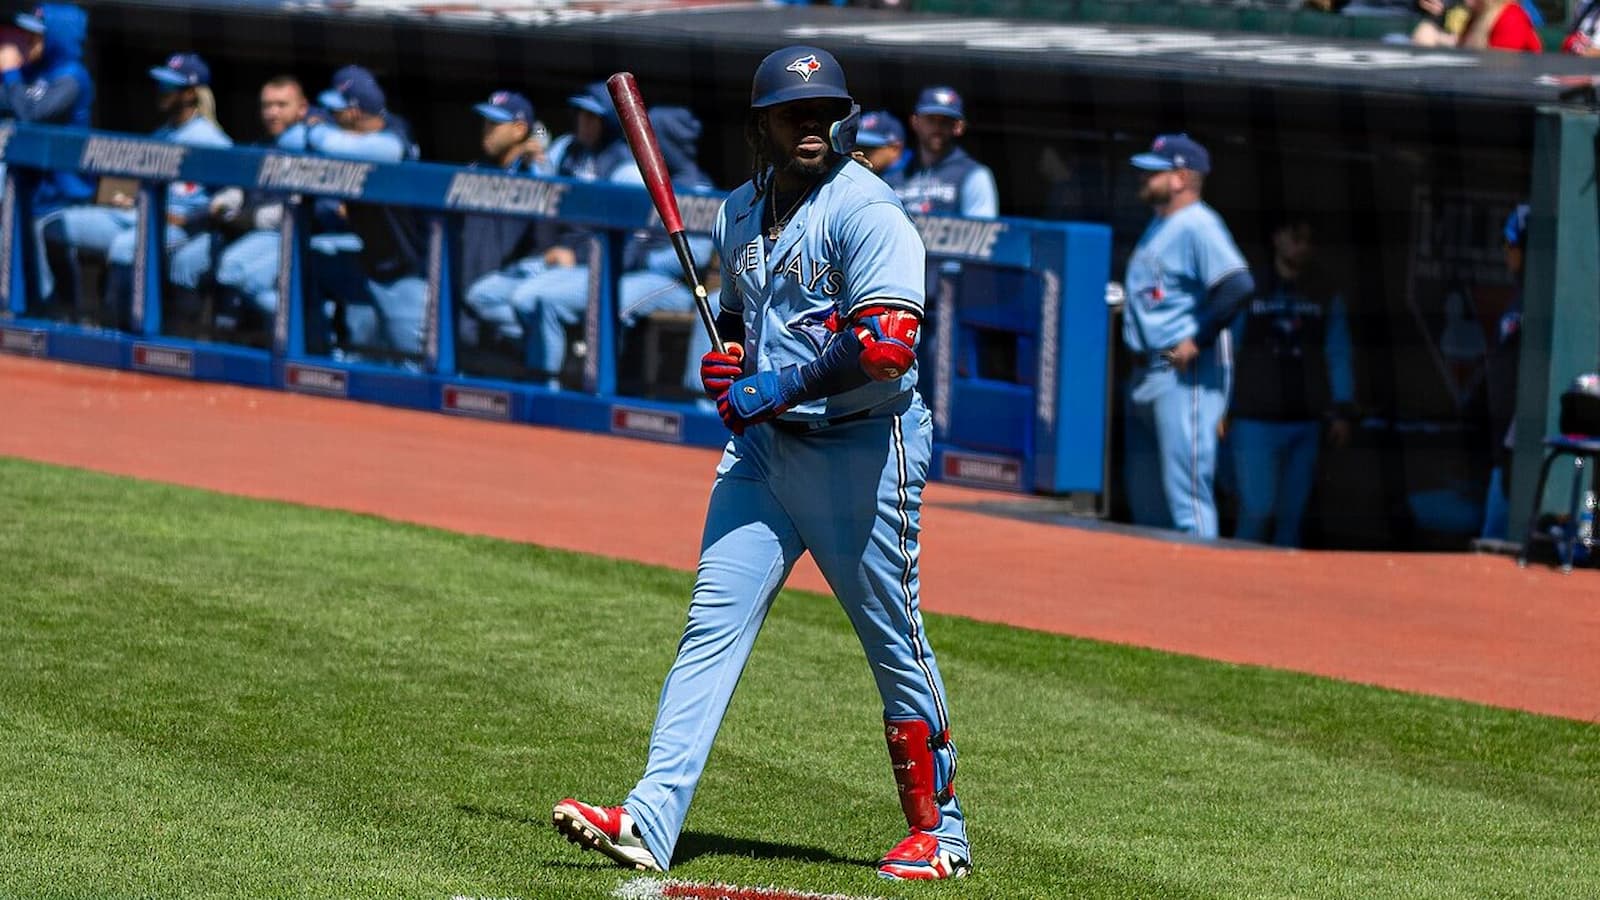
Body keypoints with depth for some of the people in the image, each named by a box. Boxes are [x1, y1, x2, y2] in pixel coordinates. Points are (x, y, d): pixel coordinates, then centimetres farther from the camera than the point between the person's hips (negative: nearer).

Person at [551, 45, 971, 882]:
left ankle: (938, 833, 18)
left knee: (894, 641, 3)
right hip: (762, 444, 7)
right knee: (712, 623, -4)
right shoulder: (741, 214, 12)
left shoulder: (864, 209, -13)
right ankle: (649, 822, -11)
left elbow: (890, 341, -23)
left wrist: (780, 385, -19)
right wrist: (726, 361, 6)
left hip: (860, 448, -7)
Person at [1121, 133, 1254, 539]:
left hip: (1187, 375, -11)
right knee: (1145, 496, 16)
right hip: (1146, 375, 11)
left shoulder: (1197, 224, -14)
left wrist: (1199, 341, -22)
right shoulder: (1159, 224, 16)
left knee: (1185, 491, -12)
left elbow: (1238, 285, -26)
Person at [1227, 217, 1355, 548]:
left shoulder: (1326, 299, 10)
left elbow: (1338, 357, 8)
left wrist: (1341, 412, -1)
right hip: (1256, 421, -3)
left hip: (1304, 421, 3)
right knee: (1258, 510, -12)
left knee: (1291, 514, 5)